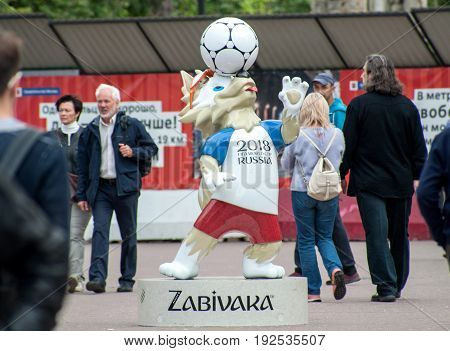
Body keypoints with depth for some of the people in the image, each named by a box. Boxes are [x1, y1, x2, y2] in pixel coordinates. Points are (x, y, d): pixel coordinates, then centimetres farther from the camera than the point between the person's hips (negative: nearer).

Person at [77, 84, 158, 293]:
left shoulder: (132, 125, 3)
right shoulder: (90, 131, 10)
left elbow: (151, 148, 9)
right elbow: (83, 165, 13)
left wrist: (133, 153, -11)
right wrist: (81, 195, 8)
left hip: (126, 187, -1)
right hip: (101, 189, 1)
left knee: (128, 235, 5)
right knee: (99, 231, -13)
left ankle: (127, 280, 14)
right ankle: (97, 278, -21)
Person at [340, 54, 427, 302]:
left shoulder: (359, 105, -6)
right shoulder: (407, 106, 4)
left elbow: (348, 144, -5)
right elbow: (419, 147, 6)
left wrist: (341, 175, 3)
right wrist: (418, 177, 11)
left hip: (369, 182, -4)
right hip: (401, 183, 4)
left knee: (377, 234, -4)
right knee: (399, 234, 14)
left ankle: (386, 286, -12)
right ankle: (397, 285, 23)